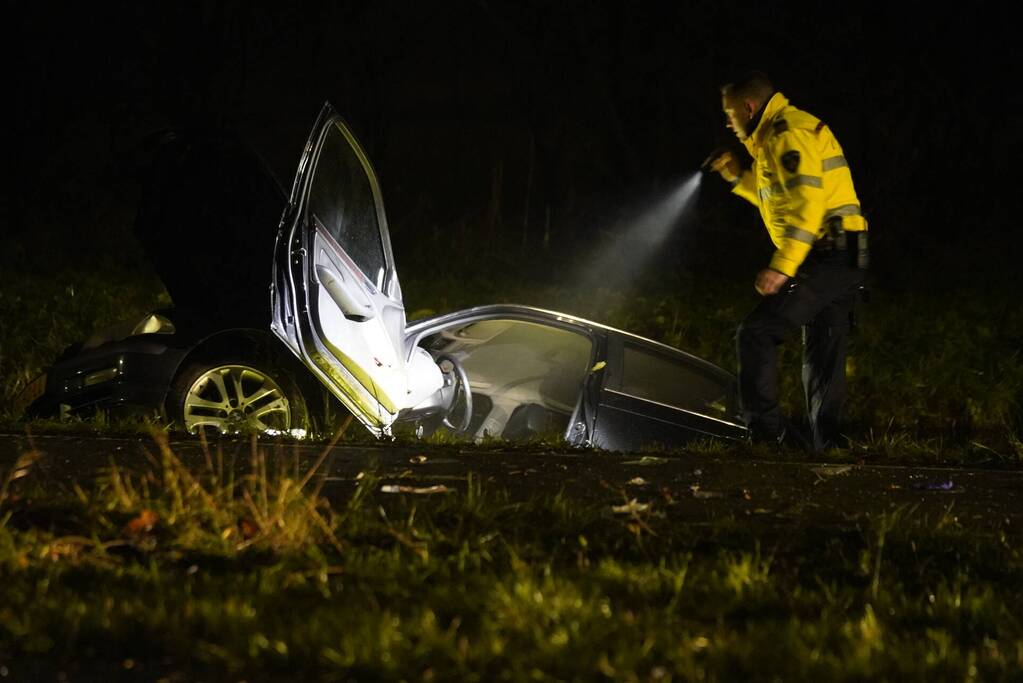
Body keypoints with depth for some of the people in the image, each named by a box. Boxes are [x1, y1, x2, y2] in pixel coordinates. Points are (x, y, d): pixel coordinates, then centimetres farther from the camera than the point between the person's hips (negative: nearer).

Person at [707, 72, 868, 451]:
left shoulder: (788, 132, -11)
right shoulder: (776, 135, 23)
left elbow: (807, 200, -22)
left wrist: (782, 267, -25)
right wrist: (740, 178, 24)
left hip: (825, 259, -11)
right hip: (845, 262, 11)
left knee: (757, 334, -11)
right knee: (823, 359, 12)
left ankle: (768, 432, -13)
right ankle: (826, 447, 14)